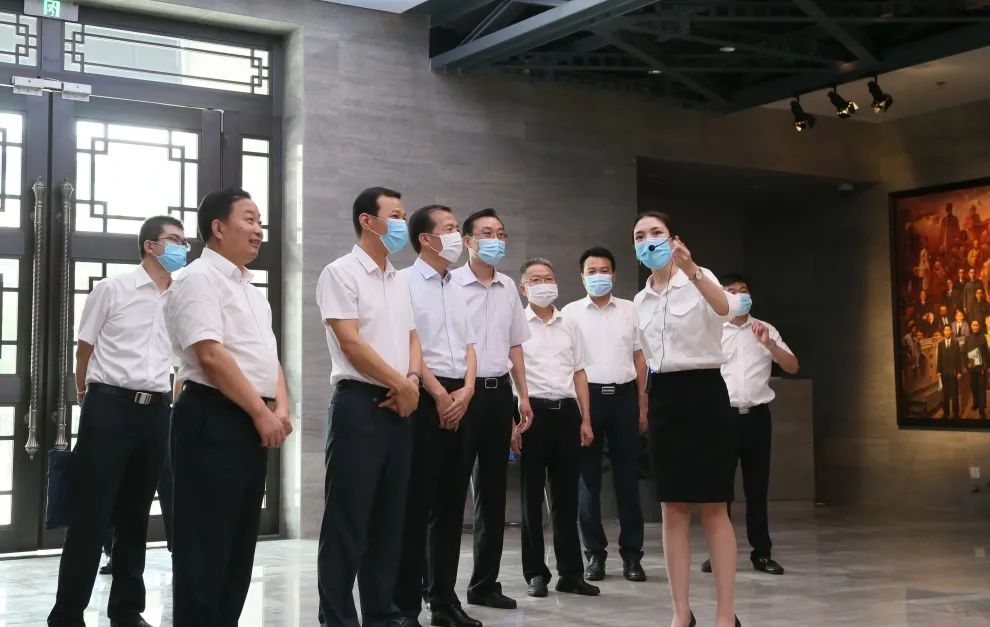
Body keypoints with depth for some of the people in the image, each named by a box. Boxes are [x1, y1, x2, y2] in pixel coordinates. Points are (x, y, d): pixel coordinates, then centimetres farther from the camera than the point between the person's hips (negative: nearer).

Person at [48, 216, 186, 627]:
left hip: (155, 412, 5)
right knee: (90, 516, -4)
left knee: (135, 516, 11)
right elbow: (85, 348, 5)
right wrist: (86, 395, 11)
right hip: (110, 407, -4)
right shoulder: (112, 289, -2)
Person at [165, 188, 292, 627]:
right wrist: (262, 413, -16)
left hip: (252, 423, 9)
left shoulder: (250, 289, 19)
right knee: (206, 545, -4)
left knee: (239, 542, 13)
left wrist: (280, 408, 2)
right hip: (213, 421, -9)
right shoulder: (200, 279, -10)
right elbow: (211, 355, -19)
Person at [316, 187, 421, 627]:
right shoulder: (341, 273, -6)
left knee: (389, 520, 10)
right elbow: (351, 344, -13)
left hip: (399, 408, 7)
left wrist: (413, 380, -4)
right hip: (359, 405, -7)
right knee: (347, 522, -4)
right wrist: (400, 383, -8)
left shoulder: (399, 280, 17)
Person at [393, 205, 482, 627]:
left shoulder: (456, 289, 17)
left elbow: (469, 346, 15)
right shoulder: (405, 282, -5)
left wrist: (466, 390, -2)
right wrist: (440, 395, -12)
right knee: (416, 506, -5)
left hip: (461, 399, 7)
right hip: (424, 399, -7)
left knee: (451, 504, 9)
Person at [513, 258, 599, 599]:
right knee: (532, 496, 3)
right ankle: (535, 573, 12)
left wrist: (586, 420, 8)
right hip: (532, 411, -4)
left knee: (567, 495, 8)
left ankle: (571, 571, 15)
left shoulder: (569, 325, 13)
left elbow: (579, 373, 15)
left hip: (566, 411, 4)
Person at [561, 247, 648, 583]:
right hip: (587, 396, -1)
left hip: (624, 395, 1)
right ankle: (595, 553, 12)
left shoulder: (629, 310, 10)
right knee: (588, 477, 3)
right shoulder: (570, 312, 5)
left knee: (627, 476, 3)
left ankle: (632, 553, 10)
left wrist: (643, 405, 6)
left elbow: (639, 358, 11)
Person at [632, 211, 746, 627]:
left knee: (713, 508, -4)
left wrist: (692, 272, -46)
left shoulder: (699, 279, -7)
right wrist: (647, 402, 17)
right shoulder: (641, 300, 12)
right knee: (673, 509, 5)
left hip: (703, 393, -6)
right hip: (663, 398, 6)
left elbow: (727, 309, -31)